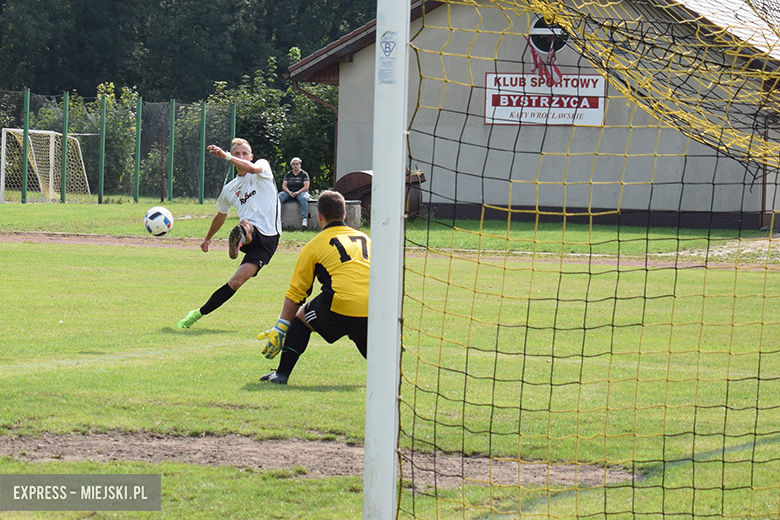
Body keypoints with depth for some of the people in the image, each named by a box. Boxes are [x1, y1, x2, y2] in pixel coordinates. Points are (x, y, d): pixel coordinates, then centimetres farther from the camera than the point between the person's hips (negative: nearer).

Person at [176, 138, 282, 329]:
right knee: (246, 224, -39)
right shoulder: (230, 189, 20)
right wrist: (207, 238, 48)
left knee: (237, 281, -15)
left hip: (268, 239, -3)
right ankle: (238, 239, -73)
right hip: (249, 234, 3)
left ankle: (200, 313, -12)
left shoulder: (263, 165, 8)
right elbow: (221, 215, 37)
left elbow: (253, 168, -19)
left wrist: (225, 156, -23)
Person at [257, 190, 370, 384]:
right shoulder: (364, 238, 24)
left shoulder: (314, 246, 12)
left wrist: (279, 330, 18)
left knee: (299, 317, 21)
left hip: (341, 308, -4)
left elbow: (295, 293, 12)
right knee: (360, 332, 36)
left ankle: (282, 373, 13)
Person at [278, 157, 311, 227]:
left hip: (301, 192, -3)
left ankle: (304, 218, -38)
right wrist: (289, 192, -14)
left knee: (303, 198, -39)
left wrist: (297, 192, -20)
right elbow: (284, 186, 7)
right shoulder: (288, 174, 13)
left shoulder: (304, 174, 3)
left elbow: (306, 187, -6)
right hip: (289, 192, 3)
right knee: (279, 196, -26)